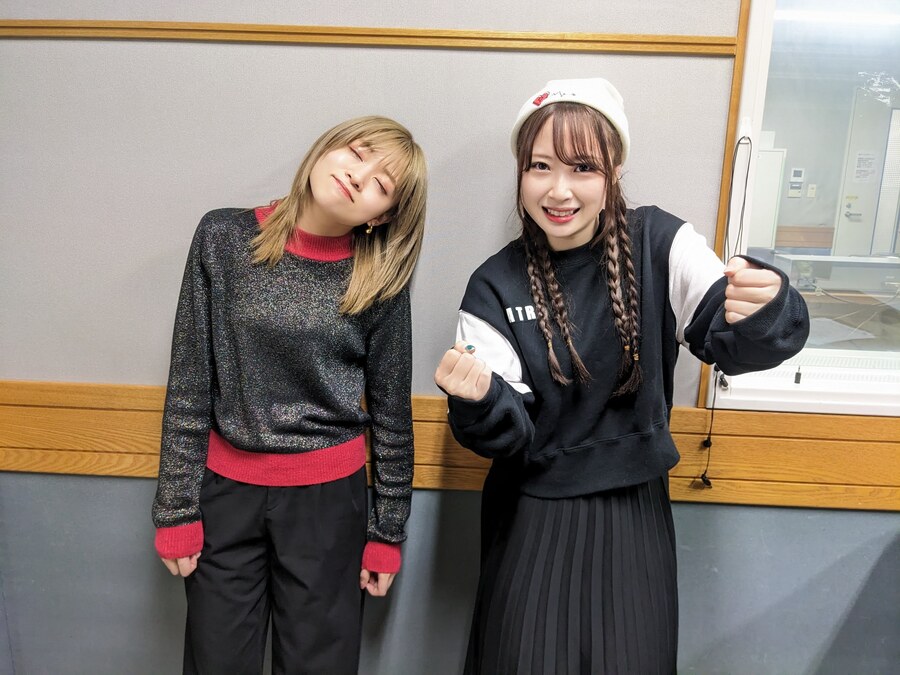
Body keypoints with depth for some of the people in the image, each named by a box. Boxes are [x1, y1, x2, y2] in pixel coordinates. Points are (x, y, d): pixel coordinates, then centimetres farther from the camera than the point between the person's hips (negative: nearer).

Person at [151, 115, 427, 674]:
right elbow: (189, 385, -3)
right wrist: (176, 509, -1)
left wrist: (387, 532, 4)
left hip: (330, 495, 0)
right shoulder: (225, 237, -6)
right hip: (226, 488, 1)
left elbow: (391, 412, 0)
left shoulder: (380, 279, -7)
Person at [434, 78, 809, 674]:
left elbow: (730, 342, -18)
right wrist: (479, 400, -30)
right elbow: (507, 436, -9)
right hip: (533, 516, 0)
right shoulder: (495, 287, -8)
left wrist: (765, 308, -39)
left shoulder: (658, 244, -8)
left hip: (636, 509, 1)